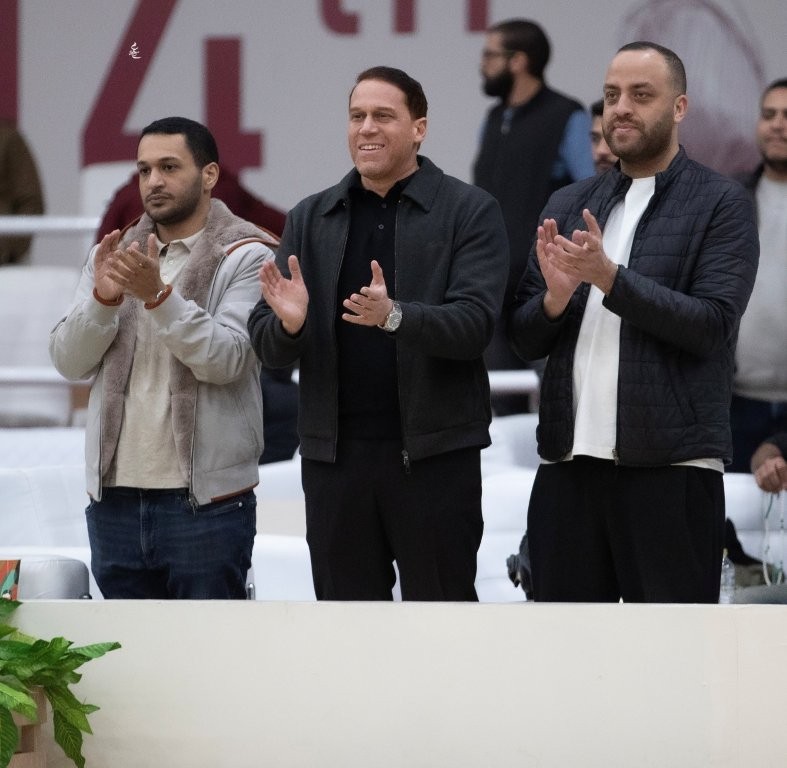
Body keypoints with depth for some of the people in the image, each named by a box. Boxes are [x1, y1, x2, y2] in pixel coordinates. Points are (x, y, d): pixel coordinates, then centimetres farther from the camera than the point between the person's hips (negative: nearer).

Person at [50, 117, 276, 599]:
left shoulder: (245, 257, -3)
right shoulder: (114, 256, 14)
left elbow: (225, 360, -15)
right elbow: (69, 361, 5)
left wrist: (159, 295, -26)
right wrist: (103, 298, -13)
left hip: (205, 501, -5)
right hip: (115, 497, 5)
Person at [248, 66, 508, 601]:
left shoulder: (470, 211, -1)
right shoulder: (311, 219, 11)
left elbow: (474, 323, -13)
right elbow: (267, 346, 7)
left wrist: (394, 316, -30)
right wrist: (287, 322, -16)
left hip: (433, 451, -4)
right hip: (335, 452, 4)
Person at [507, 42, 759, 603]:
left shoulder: (721, 203, 0)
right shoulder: (567, 207, 15)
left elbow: (714, 324, -11)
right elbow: (525, 339, 13)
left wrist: (608, 277, -19)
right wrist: (554, 297, -9)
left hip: (670, 465, -5)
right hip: (568, 462, 5)